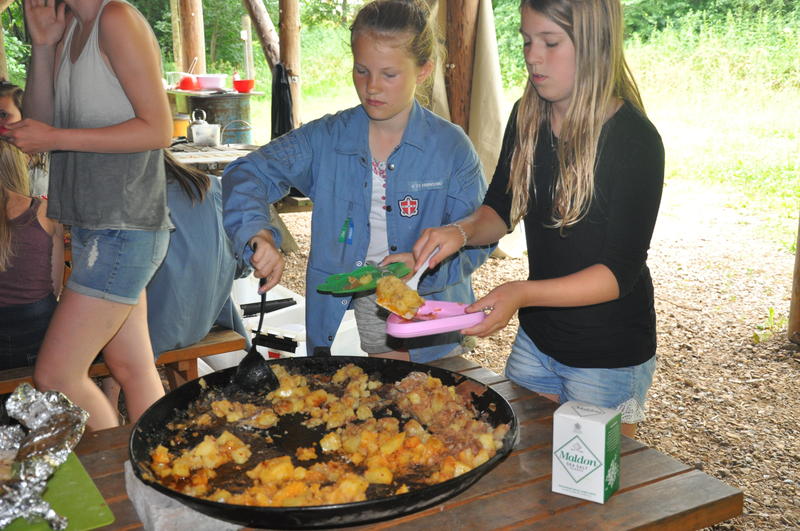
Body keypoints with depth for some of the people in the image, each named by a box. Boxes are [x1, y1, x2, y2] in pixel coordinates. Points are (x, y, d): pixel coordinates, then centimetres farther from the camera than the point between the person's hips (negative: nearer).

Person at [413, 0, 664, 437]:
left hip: (608, 355, -5)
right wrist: (462, 231, -13)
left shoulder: (635, 140, -21)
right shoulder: (527, 118, -2)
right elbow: (501, 209, 9)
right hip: (535, 339, 6)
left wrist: (523, 293, -35)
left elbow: (621, 272, -22)